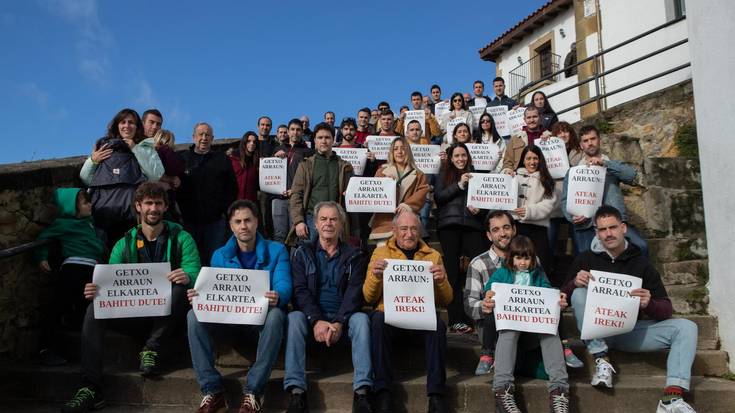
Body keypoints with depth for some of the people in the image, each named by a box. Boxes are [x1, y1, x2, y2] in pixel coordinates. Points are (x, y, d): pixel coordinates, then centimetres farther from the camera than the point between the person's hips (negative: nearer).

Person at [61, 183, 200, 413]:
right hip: (135, 312, 3)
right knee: (94, 309, -22)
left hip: (167, 315, -2)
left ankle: (152, 349, -14)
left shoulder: (181, 238, -1)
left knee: (178, 288, -32)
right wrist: (96, 290, -24)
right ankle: (91, 388, -27)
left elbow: (195, 274, -12)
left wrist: (187, 276, -38)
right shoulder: (125, 244, 8)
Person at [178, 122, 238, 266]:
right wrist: (183, 211, -4)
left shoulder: (222, 160, 8)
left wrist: (225, 210, -2)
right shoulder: (183, 159, 7)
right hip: (189, 220, 0)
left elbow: (232, 188, 7)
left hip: (215, 220, 0)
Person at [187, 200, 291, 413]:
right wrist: (198, 296, -24)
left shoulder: (276, 251, 3)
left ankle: (253, 391, -29)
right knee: (194, 316, -23)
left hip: (261, 317, -2)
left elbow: (284, 285, -11)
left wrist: (277, 297, -38)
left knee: (275, 315, -37)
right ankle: (212, 390, -23)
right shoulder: (220, 256, 12)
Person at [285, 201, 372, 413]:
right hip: (312, 318, 0)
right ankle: (296, 392, -35)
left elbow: (355, 292, -2)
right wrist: (317, 321, -19)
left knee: (361, 318, -30)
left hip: (343, 319, 0)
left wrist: (339, 323, -20)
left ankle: (362, 391, -34)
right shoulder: (302, 253, 12)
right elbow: (300, 291, -2)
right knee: (294, 318, -30)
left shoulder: (353, 256, 12)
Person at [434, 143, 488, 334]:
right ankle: (456, 320, 2)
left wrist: (479, 208, -7)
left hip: (472, 224, 1)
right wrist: (459, 185, -7)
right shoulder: (444, 175, 15)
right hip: (449, 225, -1)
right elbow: (438, 197, 1)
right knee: (453, 270, -1)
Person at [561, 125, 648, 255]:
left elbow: (632, 175, -1)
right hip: (586, 226, 0)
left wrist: (604, 163, -11)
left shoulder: (612, 165, 20)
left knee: (641, 246, -24)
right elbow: (565, 199, 9)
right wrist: (572, 217, -11)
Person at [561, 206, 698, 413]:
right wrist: (575, 282, -21)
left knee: (686, 327, -17)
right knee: (580, 293, -25)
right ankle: (601, 361, -24)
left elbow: (667, 309, 3)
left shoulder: (641, 263, 5)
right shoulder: (586, 259, 3)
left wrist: (649, 304, -21)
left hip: (630, 330, 2)